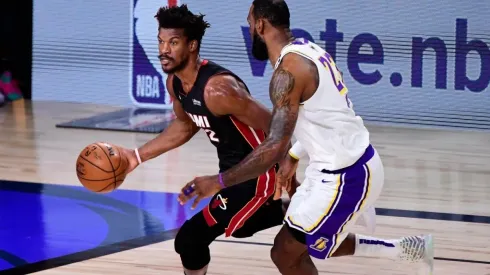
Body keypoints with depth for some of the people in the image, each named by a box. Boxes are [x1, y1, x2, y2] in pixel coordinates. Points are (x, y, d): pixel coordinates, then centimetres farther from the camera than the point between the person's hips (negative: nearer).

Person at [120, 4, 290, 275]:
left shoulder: (217, 88, -31)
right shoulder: (175, 82, -3)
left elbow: (274, 128, -27)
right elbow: (185, 126, 18)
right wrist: (137, 156, 11)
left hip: (258, 173, -10)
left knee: (190, 238, -11)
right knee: (240, 225, 34)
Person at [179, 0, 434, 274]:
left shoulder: (288, 70, -22)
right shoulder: (308, 50, 7)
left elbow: (275, 147, -29)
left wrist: (219, 181, -25)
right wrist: (293, 157, 25)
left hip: (346, 176, -9)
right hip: (352, 164, 9)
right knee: (316, 244, 25)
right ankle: (406, 248, 31)